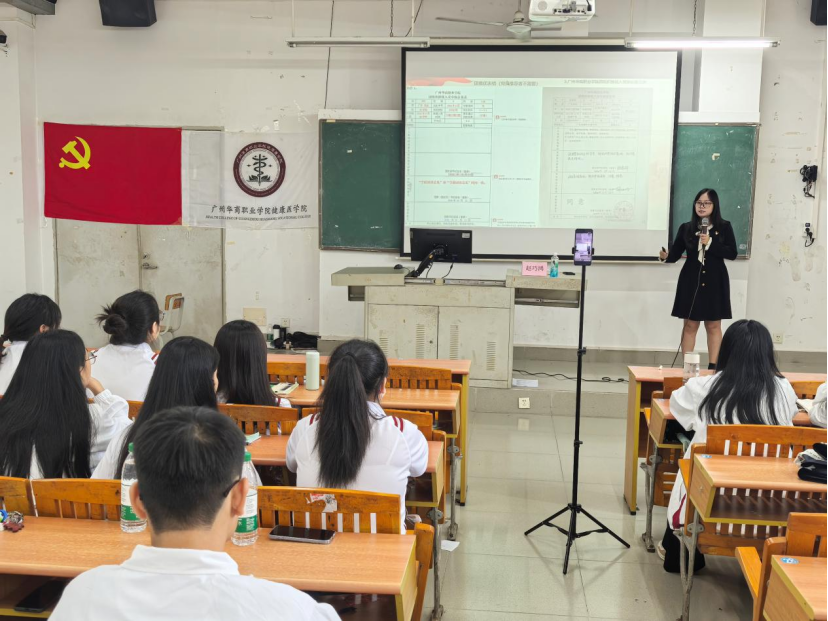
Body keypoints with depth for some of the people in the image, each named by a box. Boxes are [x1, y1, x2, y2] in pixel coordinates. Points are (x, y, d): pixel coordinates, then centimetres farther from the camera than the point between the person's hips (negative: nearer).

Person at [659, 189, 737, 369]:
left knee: (714, 325, 4)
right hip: (691, 281, 1)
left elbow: (732, 253, -6)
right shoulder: (686, 228, 4)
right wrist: (665, 256, -22)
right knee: (690, 325, 3)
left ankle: (713, 367, 10)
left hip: (715, 282, -1)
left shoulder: (724, 227, 1)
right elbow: (675, 254, 0)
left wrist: (710, 243, -17)